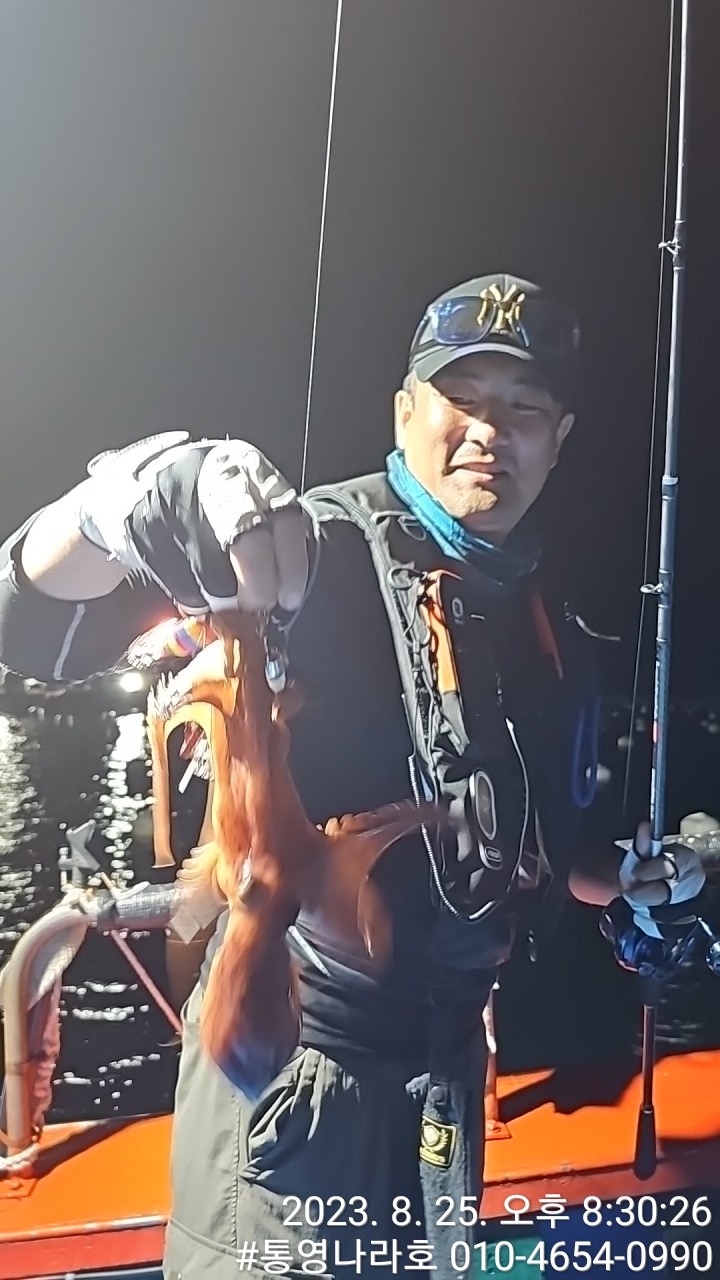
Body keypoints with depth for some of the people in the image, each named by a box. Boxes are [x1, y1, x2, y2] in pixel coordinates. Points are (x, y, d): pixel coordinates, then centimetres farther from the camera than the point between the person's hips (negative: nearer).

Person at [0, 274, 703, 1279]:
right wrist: (147, 493, -43)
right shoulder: (313, 553, -14)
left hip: (447, 1059, 7)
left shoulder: (551, 635, 8)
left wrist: (636, 877, 1)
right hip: (291, 1049, -7)